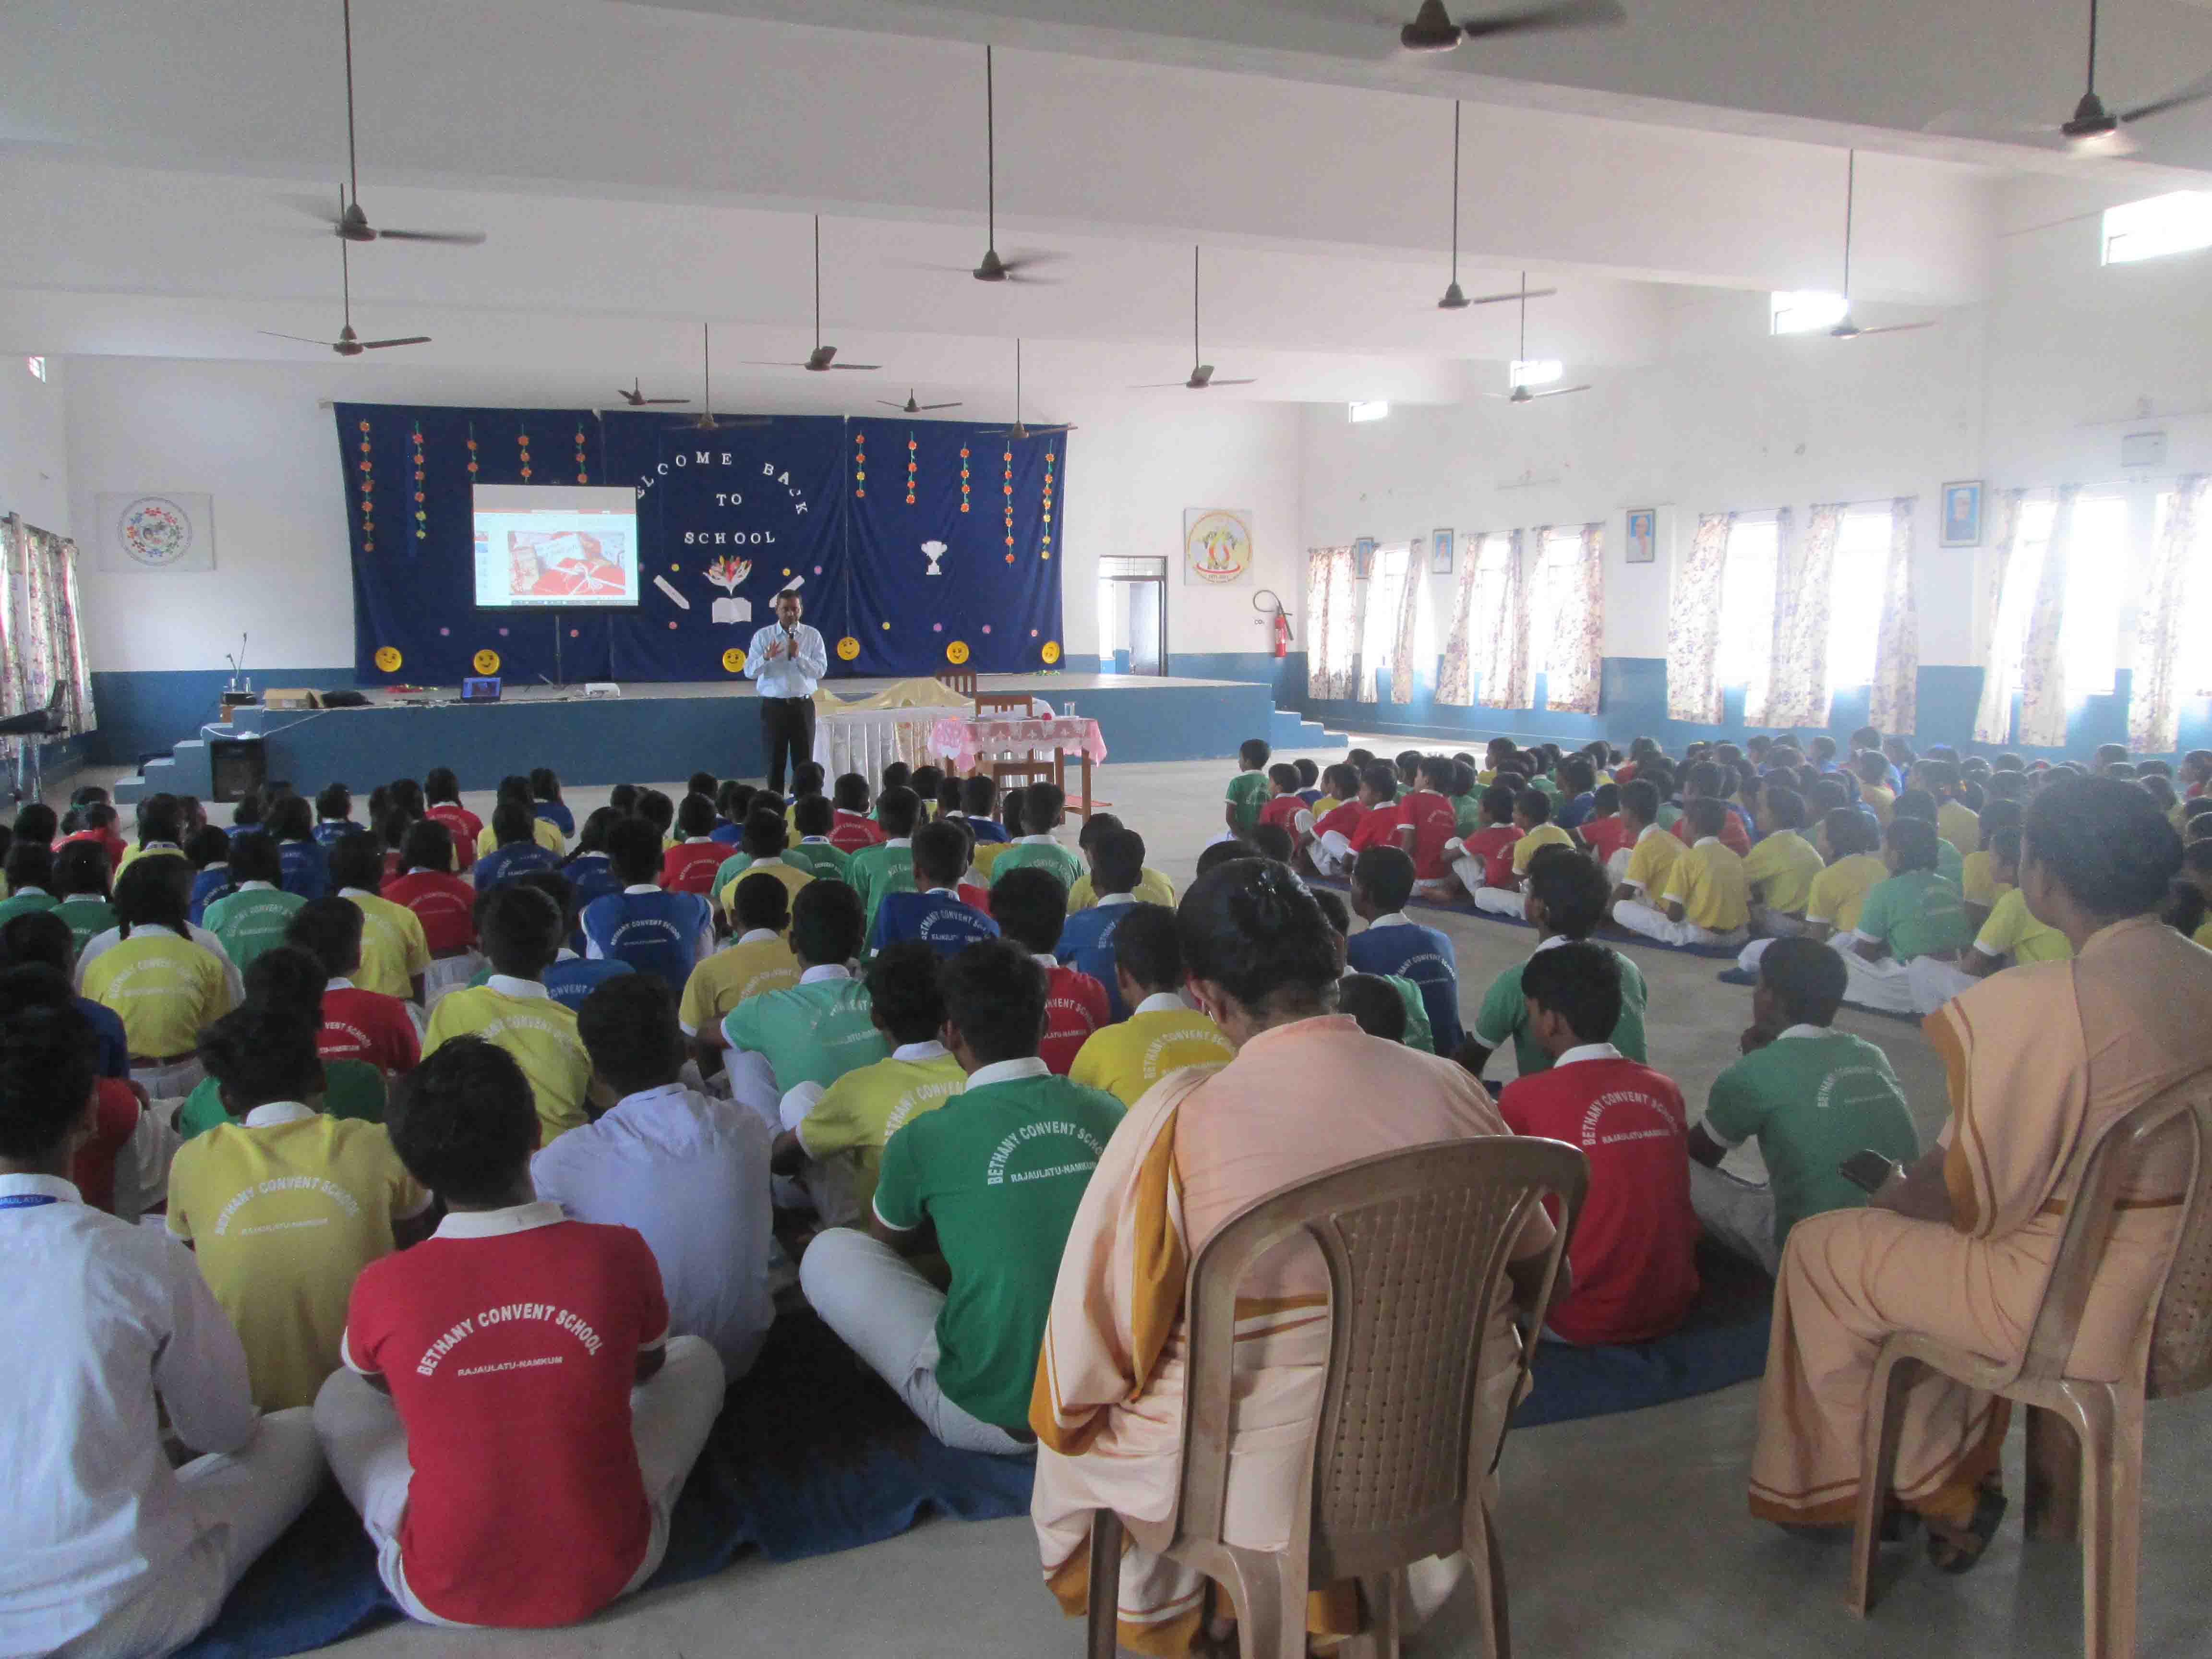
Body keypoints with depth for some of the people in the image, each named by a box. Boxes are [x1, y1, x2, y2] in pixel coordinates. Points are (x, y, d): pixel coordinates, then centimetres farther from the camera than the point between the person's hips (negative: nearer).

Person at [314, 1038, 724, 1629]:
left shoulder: (382, 1289, -16)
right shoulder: (617, 1254, -16)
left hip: (442, 1595, 0)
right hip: (612, 1570, 0)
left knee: (338, 1397, 22)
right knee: (697, 1358, 20)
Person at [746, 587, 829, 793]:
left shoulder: (812, 636, 2)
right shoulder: (763, 636, 0)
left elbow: (821, 670, -5)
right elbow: (749, 672, -5)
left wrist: (799, 656, -19)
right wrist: (767, 658, -24)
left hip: (803, 706, 1)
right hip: (774, 707, -1)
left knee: (804, 762, 6)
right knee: (775, 763, 4)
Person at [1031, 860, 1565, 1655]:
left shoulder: (1177, 1120, -23)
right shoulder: (1452, 1089, -12)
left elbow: (1098, 1336, -15)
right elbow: (1537, 1275, 4)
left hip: (1258, 1478, -3)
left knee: (1075, 1436, 26)